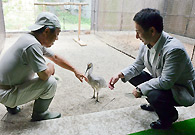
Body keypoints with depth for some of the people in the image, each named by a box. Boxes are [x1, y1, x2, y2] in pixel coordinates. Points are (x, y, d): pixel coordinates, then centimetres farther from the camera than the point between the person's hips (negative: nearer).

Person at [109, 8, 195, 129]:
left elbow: (166, 82, -33)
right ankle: (155, 104, 18)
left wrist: (140, 89, -23)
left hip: (182, 91, -7)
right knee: (133, 75, 0)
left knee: (154, 95, -35)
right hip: (161, 82, 8)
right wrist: (120, 75, -12)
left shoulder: (174, 50, -33)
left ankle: (170, 116, 3)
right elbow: (137, 66, 3)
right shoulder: (146, 44, -9)